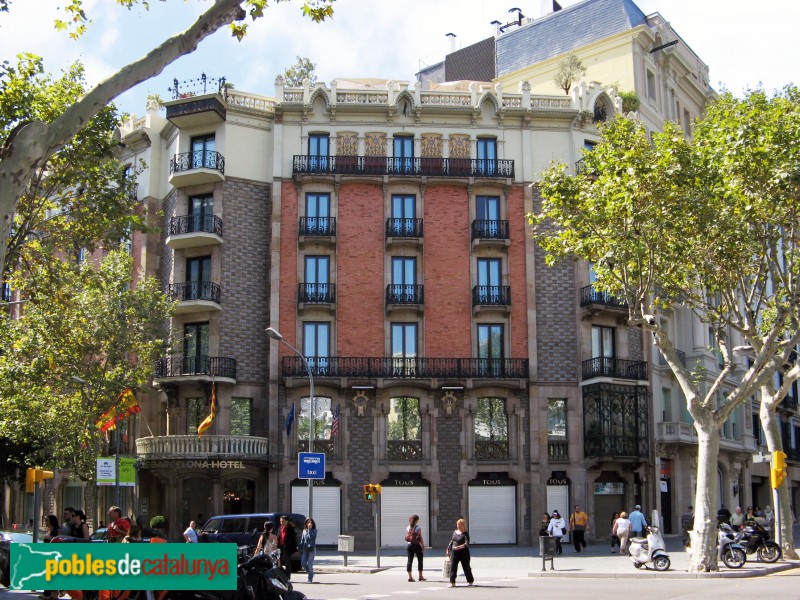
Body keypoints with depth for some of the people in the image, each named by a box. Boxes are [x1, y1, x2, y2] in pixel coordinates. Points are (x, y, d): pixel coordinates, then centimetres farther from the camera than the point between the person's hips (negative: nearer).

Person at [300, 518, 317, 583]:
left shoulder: (314, 530, -2)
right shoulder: (304, 530, 11)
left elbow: (311, 537, -20)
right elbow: (302, 540, 14)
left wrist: (309, 529, -16)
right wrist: (301, 549, 9)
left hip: (311, 549, -5)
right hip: (305, 549, 5)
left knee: (310, 564, -7)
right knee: (303, 564, -1)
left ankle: (310, 579, 4)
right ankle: (310, 573, 24)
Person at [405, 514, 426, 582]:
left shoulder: (408, 528, 6)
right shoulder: (418, 528, -8)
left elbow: (407, 538, 8)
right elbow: (420, 538, -10)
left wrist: (409, 543, 16)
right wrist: (423, 546, -5)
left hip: (409, 545, 4)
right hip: (416, 545, -4)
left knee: (410, 560, 5)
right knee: (420, 560, 7)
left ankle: (410, 576, 1)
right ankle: (420, 576, 8)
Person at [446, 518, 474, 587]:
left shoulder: (465, 533, -8)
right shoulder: (455, 532, 12)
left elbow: (467, 543, -21)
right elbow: (451, 541, 21)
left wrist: (460, 547, -36)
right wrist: (448, 549, 17)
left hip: (463, 552, -5)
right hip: (454, 552, 5)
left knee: (466, 567, 5)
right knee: (453, 567, -3)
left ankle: (470, 581, 23)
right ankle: (452, 582, 0)